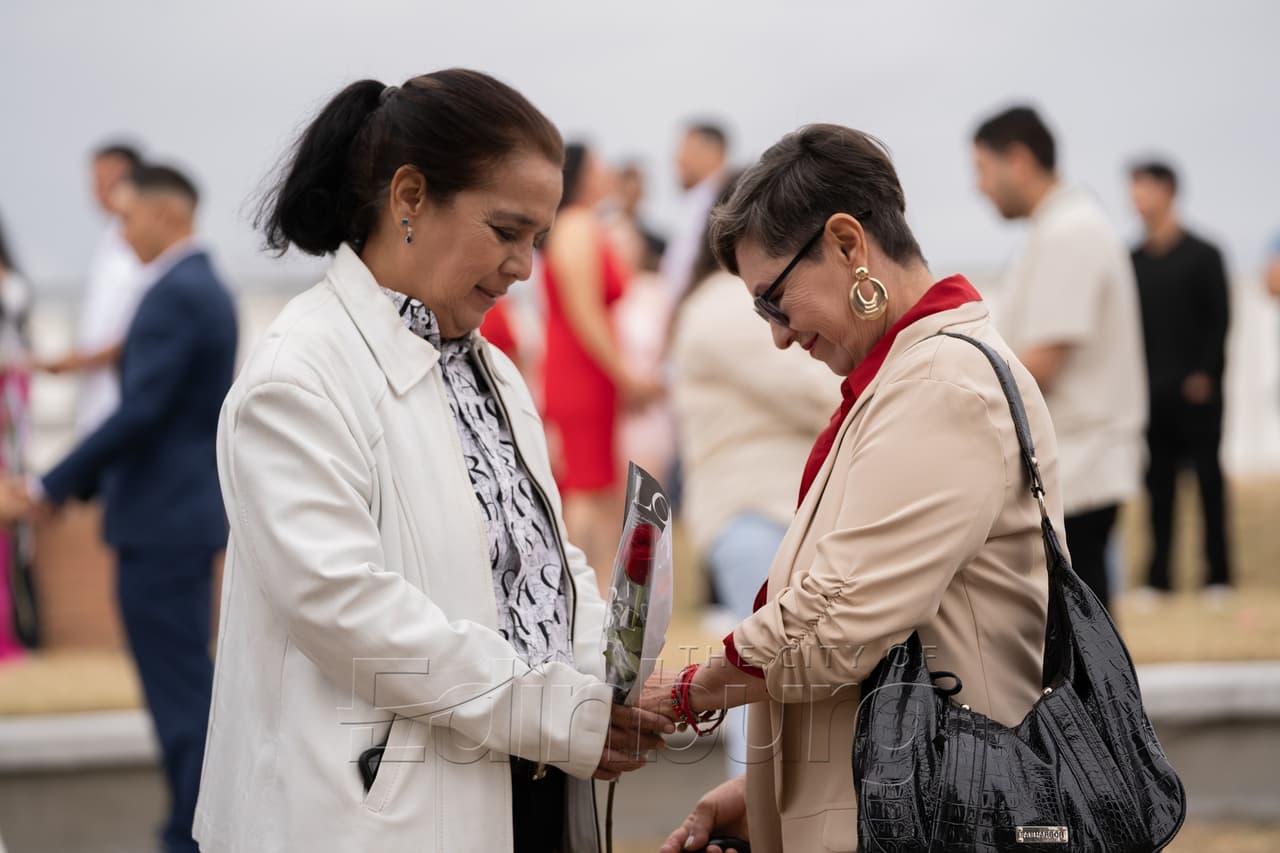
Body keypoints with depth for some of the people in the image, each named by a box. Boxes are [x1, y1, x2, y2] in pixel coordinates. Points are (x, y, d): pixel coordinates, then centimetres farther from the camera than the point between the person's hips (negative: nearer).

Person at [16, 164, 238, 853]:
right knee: (183, 686, 14)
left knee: (180, 691, -6)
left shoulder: (175, 297, -17)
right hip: (187, 511, 10)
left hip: (161, 519, -10)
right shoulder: (206, 289, 14)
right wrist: (85, 482, 18)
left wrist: (56, 485, -17)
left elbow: (142, 410, -24)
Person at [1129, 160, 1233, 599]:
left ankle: (1218, 574, 7)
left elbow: (1220, 318, -4)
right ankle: (1159, 575, 7)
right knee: (1159, 482, 4)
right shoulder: (1133, 261, 10)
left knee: (1208, 478, 2)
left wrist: (1205, 374, -11)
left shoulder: (1203, 255, -1)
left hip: (1196, 391, -4)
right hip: (1151, 392, 4)